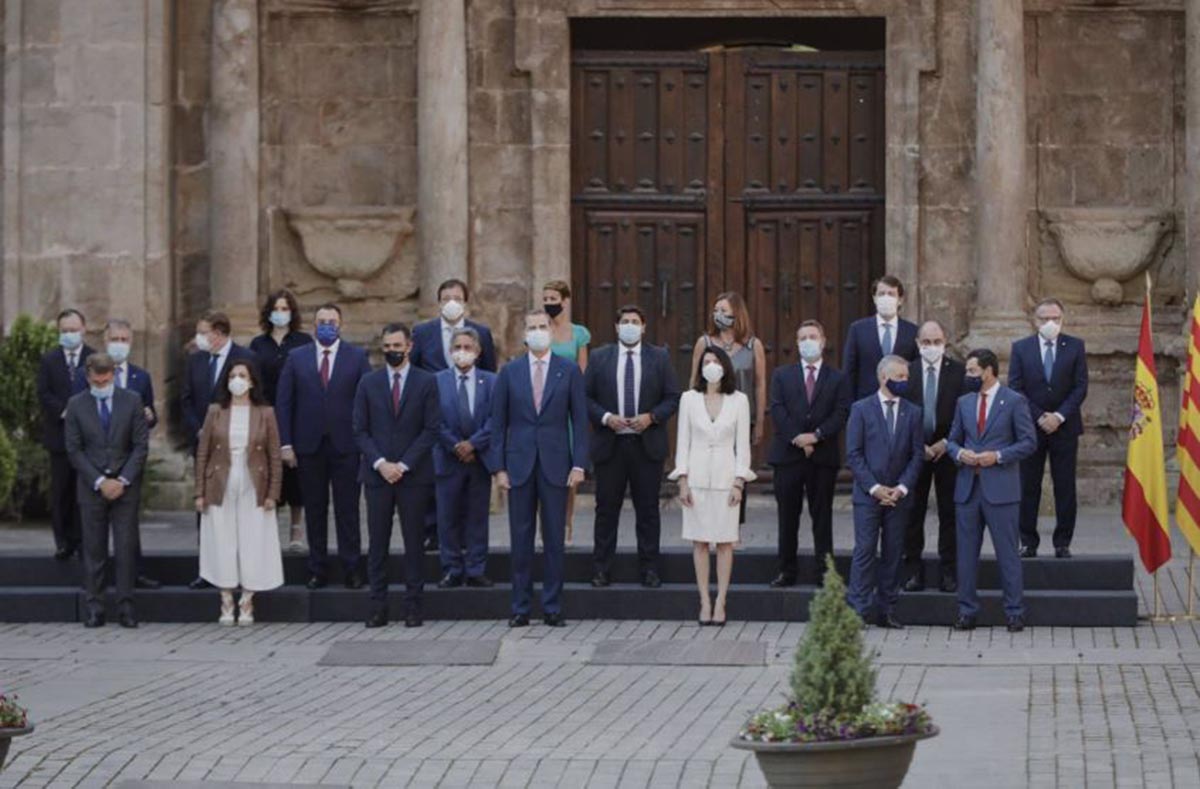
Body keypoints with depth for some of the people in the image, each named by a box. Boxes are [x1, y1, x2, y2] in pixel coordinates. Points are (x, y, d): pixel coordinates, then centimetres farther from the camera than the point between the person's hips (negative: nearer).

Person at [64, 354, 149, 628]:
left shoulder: (132, 401, 2)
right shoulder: (76, 405, 2)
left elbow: (141, 445, 1)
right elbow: (74, 450, 0)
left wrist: (123, 480, -8)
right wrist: (99, 481, -9)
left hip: (125, 485, 0)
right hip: (91, 487, 0)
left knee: (126, 547, -3)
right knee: (94, 548, 1)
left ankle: (126, 606, 0)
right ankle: (94, 608, 3)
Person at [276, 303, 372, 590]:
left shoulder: (357, 357, 3)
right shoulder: (296, 358, 6)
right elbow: (283, 402, 4)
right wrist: (286, 443, -3)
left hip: (346, 446, -1)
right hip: (309, 446, 1)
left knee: (348, 510, 0)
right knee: (314, 511, 5)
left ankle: (351, 570, 4)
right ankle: (317, 571, 11)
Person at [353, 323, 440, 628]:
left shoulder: (426, 382, 3)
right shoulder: (368, 383, 8)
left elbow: (431, 429, -2)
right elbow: (360, 431, 6)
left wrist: (403, 465, -9)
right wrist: (380, 463, -8)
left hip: (414, 475, -1)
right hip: (377, 474, 1)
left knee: (413, 542, 1)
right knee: (378, 543, 1)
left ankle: (413, 606, 5)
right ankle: (378, 606, 4)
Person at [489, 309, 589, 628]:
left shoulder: (569, 371, 3)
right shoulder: (510, 372, 5)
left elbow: (579, 420, 3)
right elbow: (498, 422, 5)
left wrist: (578, 464, -4)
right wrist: (499, 467, -1)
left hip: (555, 465, -1)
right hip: (520, 464, 1)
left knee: (554, 538, 2)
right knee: (521, 538, 3)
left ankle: (553, 607, 7)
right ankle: (520, 607, 8)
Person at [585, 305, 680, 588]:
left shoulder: (659, 358, 6)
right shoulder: (600, 358, 6)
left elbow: (672, 398, 5)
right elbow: (586, 397, 5)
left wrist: (651, 417, -12)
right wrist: (605, 417, -12)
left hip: (647, 445, 0)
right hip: (610, 444, 0)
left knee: (648, 510, 3)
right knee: (606, 509, 3)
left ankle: (649, 570, 8)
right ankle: (602, 569, 8)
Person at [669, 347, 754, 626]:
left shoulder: (739, 400, 3)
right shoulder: (689, 399, 6)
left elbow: (743, 444, 3)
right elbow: (683, 441, 5)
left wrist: (739, 482, -4)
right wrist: (683, 480, -2)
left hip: (726, 477, -1)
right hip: (697, 475, 1)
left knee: (725, 541, -1)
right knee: (699, 540, 1)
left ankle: (720, 602, 3)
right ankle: (705, 602, 4)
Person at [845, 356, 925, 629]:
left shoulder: (912, 412, 8)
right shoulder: (861, 409, 1)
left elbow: (917, 455, 6)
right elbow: (853, 454, -3)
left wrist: (902, 488, -7)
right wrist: (874, 488, -11)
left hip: (899, 495, 3)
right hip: (868, 494, -3)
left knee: (893, 553, 4)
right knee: (865, 551, -7)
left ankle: (886, 610, 9)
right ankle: (858, 610, -6)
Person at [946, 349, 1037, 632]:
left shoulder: (1014, 402, -2)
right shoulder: (964, 403, 14)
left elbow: (1029, 442, -4)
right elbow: (953, 439, 18)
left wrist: (998, 456, -15)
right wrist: (959, 453, -5)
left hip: (1000, 489, -5)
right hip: (967, 488, 5)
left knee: (1007, 553, -1)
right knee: (966, 552, 6)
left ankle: (1014, 612, 5)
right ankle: (967, 611, 13)